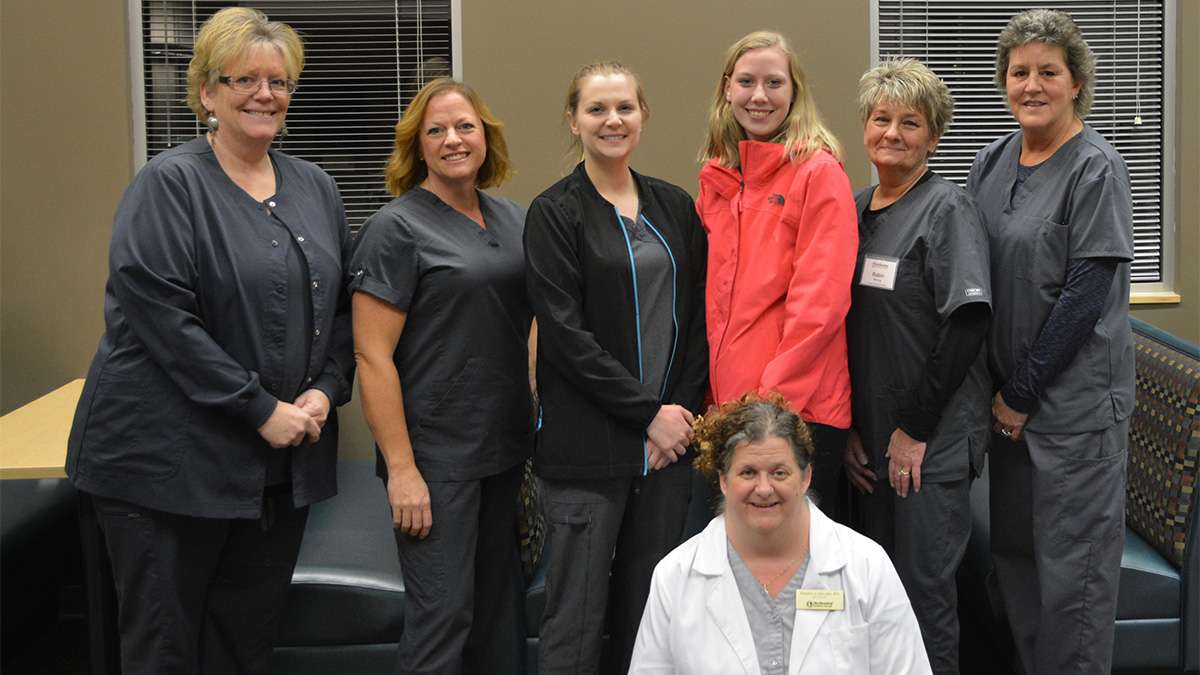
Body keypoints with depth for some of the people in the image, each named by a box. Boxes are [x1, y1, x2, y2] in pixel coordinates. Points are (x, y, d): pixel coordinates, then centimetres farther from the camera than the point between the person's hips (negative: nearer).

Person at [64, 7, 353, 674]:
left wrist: (325, 390, -3)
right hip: (169, 462, -5)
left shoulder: (315, 188, 11)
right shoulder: (169, 184, -9)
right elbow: (160, 315, -17)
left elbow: (343, 305, 14)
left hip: (284, 461, 6)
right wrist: (260, 409, -17)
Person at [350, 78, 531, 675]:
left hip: (507, 449, 6)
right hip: (435, 457, -6)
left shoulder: (513, 220, 10)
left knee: (501, 609, 13)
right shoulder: (398, 228, -9)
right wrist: (401, 470, -17)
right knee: (444, 612, -3)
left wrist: (539, 432, 11)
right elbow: (372, 356, -13)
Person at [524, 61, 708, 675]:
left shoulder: (674, 207, 12)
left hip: (669, 438, 5)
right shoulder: (555, 214, -2)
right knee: (577, 620, -1)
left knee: (648, 612, 9)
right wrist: (649, 411, -12)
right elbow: (565, 335, -10)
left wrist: (683, 408, -4)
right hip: (589, 446, -4)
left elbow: (697, 318, 10)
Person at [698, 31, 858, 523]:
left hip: (800, 403, -6)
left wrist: (774, 395, -17)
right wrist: (717, 390, 8)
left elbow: (821, 300, -14)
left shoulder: (819, 172, -7)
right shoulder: (716, 178, 12)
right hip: (726, 401, 6)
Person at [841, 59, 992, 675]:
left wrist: (915, 428, -14)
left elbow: (967, 325, -15)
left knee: (923, 589, -1)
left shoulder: (947, 208, -8)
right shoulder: (854, 211, 10)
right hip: (870, 439, 6)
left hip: (933, 440, -6)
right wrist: (850, 426, 5)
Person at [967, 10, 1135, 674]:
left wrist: (1025, 393, -12)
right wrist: (997, 390, 3)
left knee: (1072, 562, 2)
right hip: (1009, 395, 6)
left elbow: (1085, 294, -14)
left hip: (1075, 397, -6)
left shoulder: (1096, 168, -10)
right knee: (1012, 548, 15)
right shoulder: (992, 162, 8)